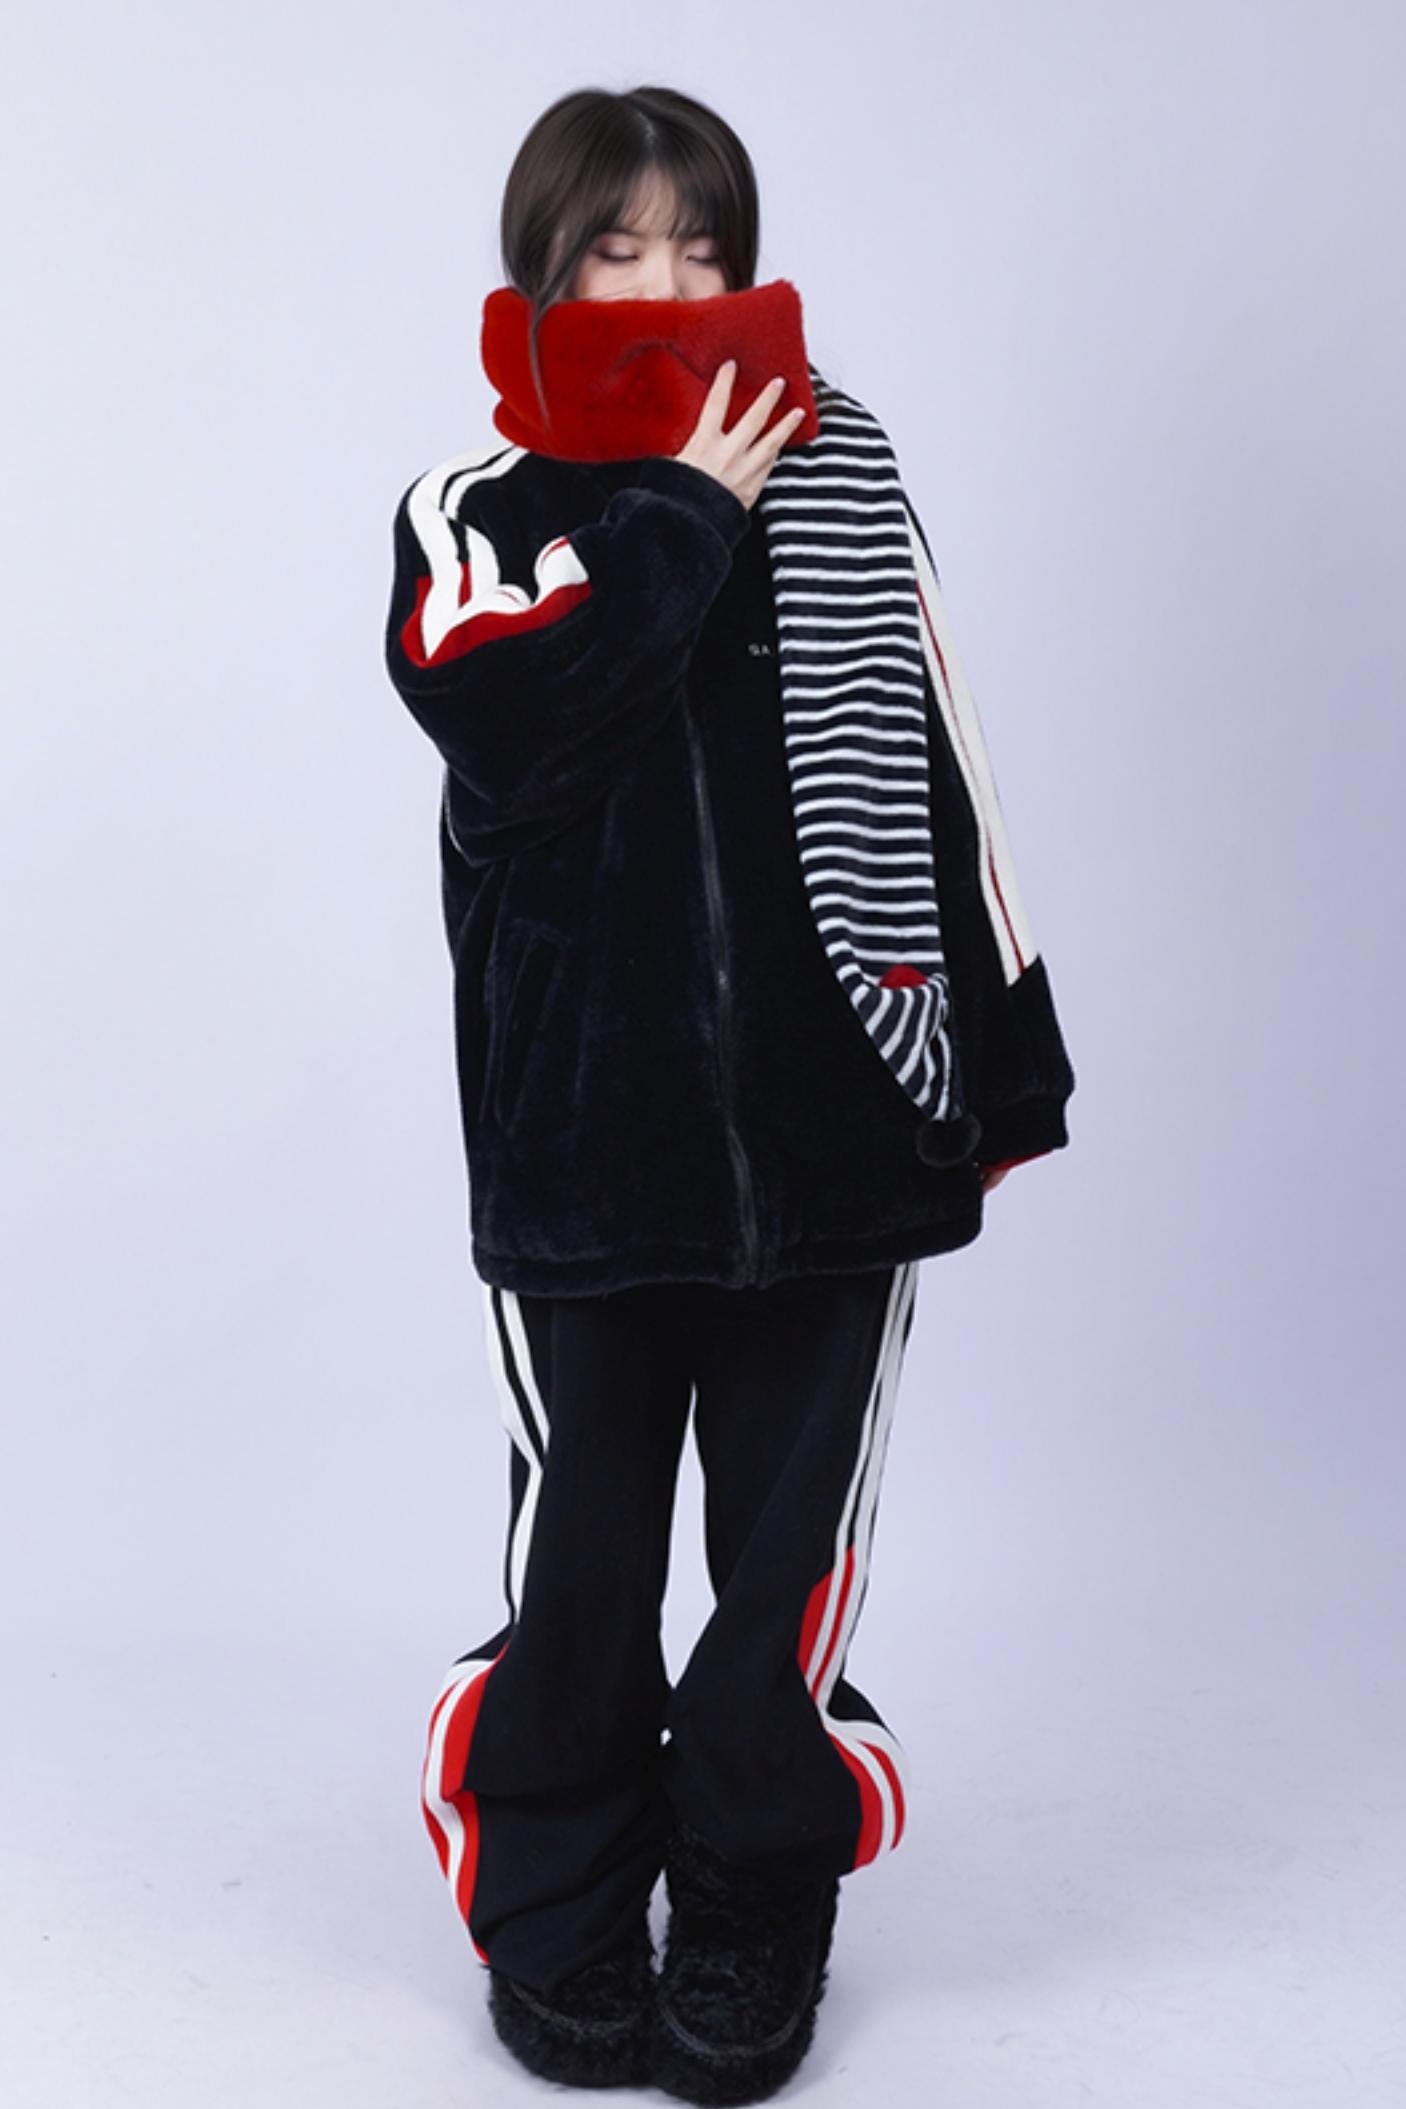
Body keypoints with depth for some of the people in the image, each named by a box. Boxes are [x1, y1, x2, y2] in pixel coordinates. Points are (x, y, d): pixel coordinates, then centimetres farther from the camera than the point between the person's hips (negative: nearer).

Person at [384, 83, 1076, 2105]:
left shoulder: (840, 484, 6)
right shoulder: (474, 508, 4)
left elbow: (937, 777, 9)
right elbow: (502, 704, -19)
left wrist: (1000, 1057, 10)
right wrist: (682, 518, -10)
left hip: (830, 1127, 1)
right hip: (584, 1145, -1)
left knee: (789, 1559, 9)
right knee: (583, 1562, 9)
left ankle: (754, 1917, 29)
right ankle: (559, 1923, 29)